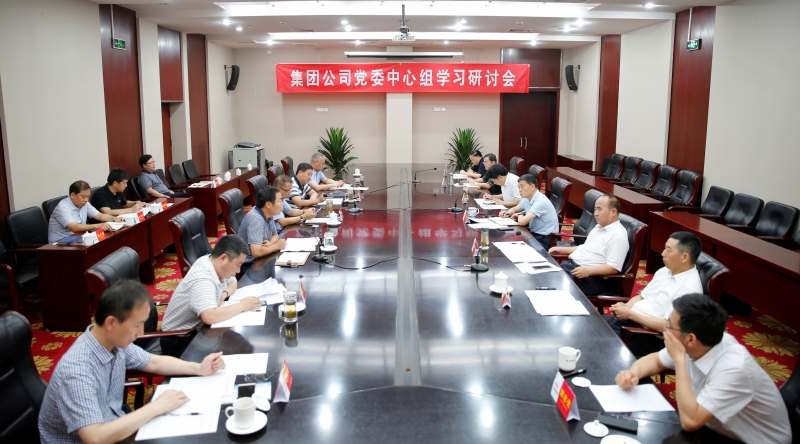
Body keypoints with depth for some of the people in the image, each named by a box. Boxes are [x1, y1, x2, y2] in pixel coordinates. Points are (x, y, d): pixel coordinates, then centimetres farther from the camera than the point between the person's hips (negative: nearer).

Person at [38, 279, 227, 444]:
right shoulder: (76, 370, -31)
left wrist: (198, 368, -4)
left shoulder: (115, 342, -8)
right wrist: (156, 407, -30)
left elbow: (154, 363, 9)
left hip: (114, 426, 7)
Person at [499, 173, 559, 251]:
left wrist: (520, 215, -7)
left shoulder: (541, 201, -22)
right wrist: (507, 213, 2)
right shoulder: (527, 198, 4)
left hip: (544, 240, -8)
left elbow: (522, 222, -29)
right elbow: (514, 209, 24)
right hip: (534, 234, 8)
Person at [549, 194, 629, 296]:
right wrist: (562, 250, 21)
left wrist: (588, 271, -32)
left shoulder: (618, 235, -12)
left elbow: (613, 267, -19)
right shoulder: (599, 227, 18)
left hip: (589, 279, -9)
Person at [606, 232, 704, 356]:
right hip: (631, 320, 8)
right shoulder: (664, 271, 8)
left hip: (651, 337, -8)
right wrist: (626, 307, -4)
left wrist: (630, 314, -19)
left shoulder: (689, 288, -19)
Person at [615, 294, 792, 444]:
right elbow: (655, 360, 5)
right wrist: (633, 374, -16)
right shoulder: (694, 345, -13)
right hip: (717, 429, 6)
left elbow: (690, 421, -36)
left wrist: (679, 359, -32)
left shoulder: (733, 368, -32)